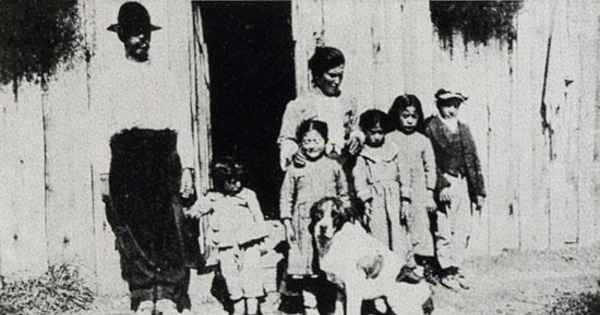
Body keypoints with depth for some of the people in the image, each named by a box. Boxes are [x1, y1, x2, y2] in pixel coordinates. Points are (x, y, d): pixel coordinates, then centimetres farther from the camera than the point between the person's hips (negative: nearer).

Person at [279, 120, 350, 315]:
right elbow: (286, 196, 4)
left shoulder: (334, 167, 6)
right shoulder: (295, 169, 1)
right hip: (304, 224, -1)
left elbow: (343, 194, 13)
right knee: (307, 266, -3)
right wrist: (287, 223, -1)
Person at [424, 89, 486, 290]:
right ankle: (447, 271, 7)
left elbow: (474, 160, 15)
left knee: (463, 230, 7)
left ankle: (456, 268, 17)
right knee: (444, 231, -3)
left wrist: (479, 191, 11)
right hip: (443, 185, -6)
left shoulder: (463, 129, 15)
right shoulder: (430, 127, -4)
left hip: (463, 184, 6)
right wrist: (440, 186, -19)